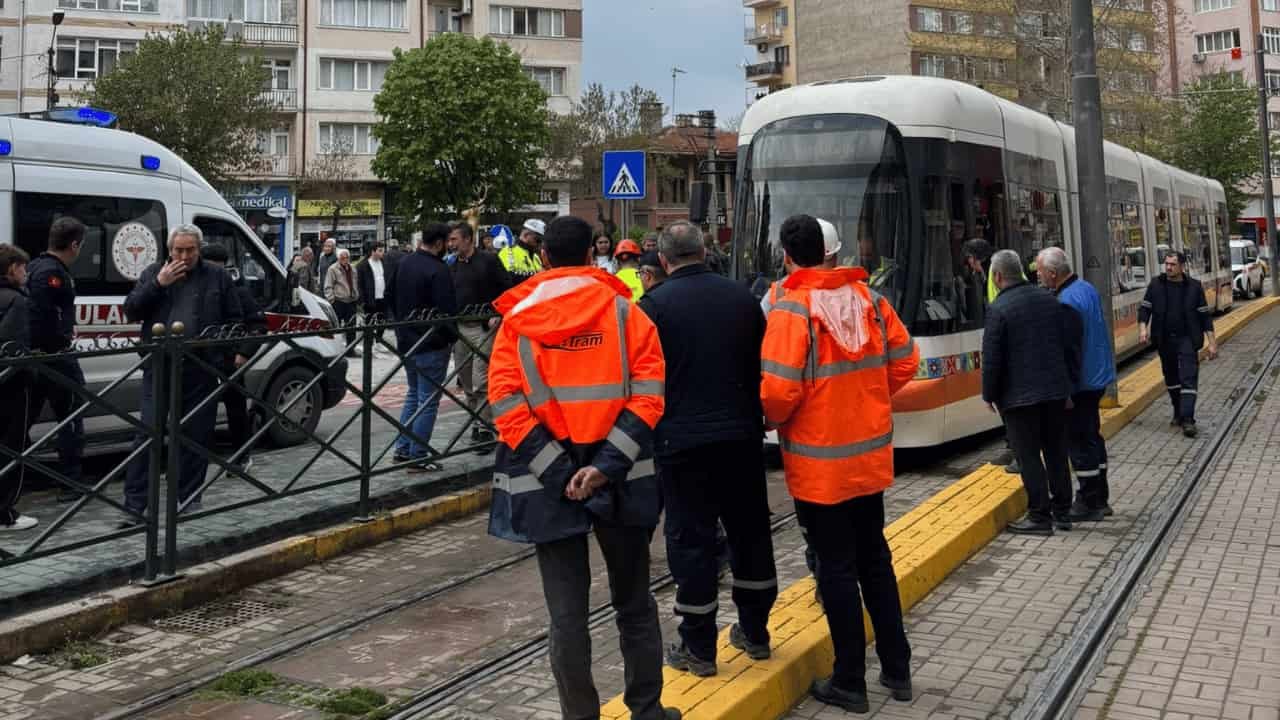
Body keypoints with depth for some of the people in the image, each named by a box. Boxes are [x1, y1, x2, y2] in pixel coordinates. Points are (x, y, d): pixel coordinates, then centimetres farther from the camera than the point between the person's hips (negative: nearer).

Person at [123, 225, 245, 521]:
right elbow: (131, 310, 3)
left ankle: (191, 499, 19)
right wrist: (159, 283, -7)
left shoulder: (218, 277, 10)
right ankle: (134, 505, 0)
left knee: (196, 435, 6)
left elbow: (235, 318, 11)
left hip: (201, 369, 1)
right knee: (148, 433, -3)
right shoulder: (153, 273, 11)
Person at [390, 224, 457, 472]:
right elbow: (448, 310, -21)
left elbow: (393, 302, 17)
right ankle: (418, 457, 2)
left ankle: (402, 450, 21)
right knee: (428, 400, -1)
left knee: (413, 394, 20)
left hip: (406, 342, 8)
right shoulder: (438, 270, -20)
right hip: (432, 344, -8)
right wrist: (450, 336, -3)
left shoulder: (404, 264, 8)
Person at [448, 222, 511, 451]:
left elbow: (508, 289, -4)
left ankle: (485, 429, -4)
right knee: (467, 383, 11)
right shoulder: (453, 267, 14)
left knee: (481, 383, -10)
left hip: (483, 328, -6)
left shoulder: (488, 261, -3)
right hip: (459, 328, 6)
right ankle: (476, 422, 23)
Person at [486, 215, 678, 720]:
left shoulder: (517, 319, 0)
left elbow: (507, 405, -9)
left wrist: (558, 473, -11)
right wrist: (607, 465, -13)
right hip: (620, 478, 1)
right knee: (634, 604, 16)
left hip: (550, 481, 0)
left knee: (568, 612, 8)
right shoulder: (625, 312, 0)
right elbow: (647, 398, -10)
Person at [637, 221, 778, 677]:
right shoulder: (741, 297, 6)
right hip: (741, 436, 5)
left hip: (682, 441, -4)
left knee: (692, 540, 3)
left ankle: (699, 648, 11)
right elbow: (762, 366, 13)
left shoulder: (653, 305, -8)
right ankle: (755, 632, 27)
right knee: (750, 532, 15)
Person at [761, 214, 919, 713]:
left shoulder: (791, 308, -17)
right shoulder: (868, 296, 1)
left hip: (819, 463, -5)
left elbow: (780, 389, -22)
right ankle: (897, 669, 28)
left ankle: (850, 682, 16)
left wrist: (774, 419, -1)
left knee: (836, 568, 6)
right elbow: (905, 359, 6)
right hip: (871, 454, 6)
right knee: (875, 559, 19)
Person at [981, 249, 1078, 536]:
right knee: (1056, 452, 14)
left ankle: (1039, 516, 5)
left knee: (1029, 456, 1)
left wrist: (989, 395, -2)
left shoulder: (998, 309, -14)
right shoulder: (1049, 300, 5)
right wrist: (1070, 383, 17)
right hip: (1055, 390, 6)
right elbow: (1068, 346, 9)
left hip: (1019, 395, -6)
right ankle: (1062, 512, 22)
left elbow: (992, 358, -14)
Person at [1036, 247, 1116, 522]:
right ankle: (1099, 499, 27)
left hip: (1080, 383, -10)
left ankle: (1088, 504, 5)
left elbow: (1068, 348, -24)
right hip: (1097, 376, 10)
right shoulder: (1086, 288, 10)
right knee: (1092, 436, 18)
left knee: (1079, 442, -2)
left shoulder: (1067, 302, -21)